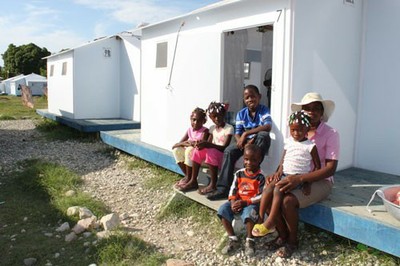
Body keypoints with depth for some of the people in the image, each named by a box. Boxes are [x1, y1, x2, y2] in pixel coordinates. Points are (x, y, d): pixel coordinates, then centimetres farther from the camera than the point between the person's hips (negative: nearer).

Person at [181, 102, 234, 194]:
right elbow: (209, 143, 5)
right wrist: (203, 144, -19)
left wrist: (208, 145, -30)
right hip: (213, 152, 7)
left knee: (210, 152, -32)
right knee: (198, 150, -15)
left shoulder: (229, 128, -12)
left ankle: (213, 184, -28)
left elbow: (225, 147, -20)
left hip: (224, 155, -6)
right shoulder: (212, 128, 9)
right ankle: (193, 181, -12)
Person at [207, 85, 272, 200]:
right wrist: (242, 142, -25)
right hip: (246, 142, 3)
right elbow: (237, 134, -1)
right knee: (229, 151, -23)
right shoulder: (241, 114, 3)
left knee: (263, 135, -37)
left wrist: (246, 133, -26)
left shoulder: (264, 110, -8)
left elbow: (267, 127, -26)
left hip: (259, 142, -3)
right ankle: (223, 188, -25)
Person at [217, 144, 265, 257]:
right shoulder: (239, 173, 6)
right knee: (223, 209, -21)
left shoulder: (260, 176, -8)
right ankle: (233, 239, -11)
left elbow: (262, 196, -14)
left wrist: (245, 202, -21)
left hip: (251, 204, -5)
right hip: (237, 202, 5)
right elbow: (233, 189, 6)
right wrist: (233, 202, -14)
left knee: (248, 213, -38)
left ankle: (249, 241, -13)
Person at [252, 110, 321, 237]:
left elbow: (317, 166, -1)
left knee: (278, 190, -27)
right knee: (268, 188, -19)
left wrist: (308, 182, -10)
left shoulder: (310, 146, -5)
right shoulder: (289, 141, 11)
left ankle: (270, 223, -20)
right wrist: (278, 171, 2)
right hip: (284, 174, 5)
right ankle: (260, 219, -14)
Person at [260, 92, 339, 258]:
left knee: (288, 200, -30)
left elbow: (330, 169, -19)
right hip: (295, 178, 5)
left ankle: (293, 241, -2)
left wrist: (299, 179, -30)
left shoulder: (331, 134, -12)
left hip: (321, 181, -5)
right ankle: (282, 235, 3)